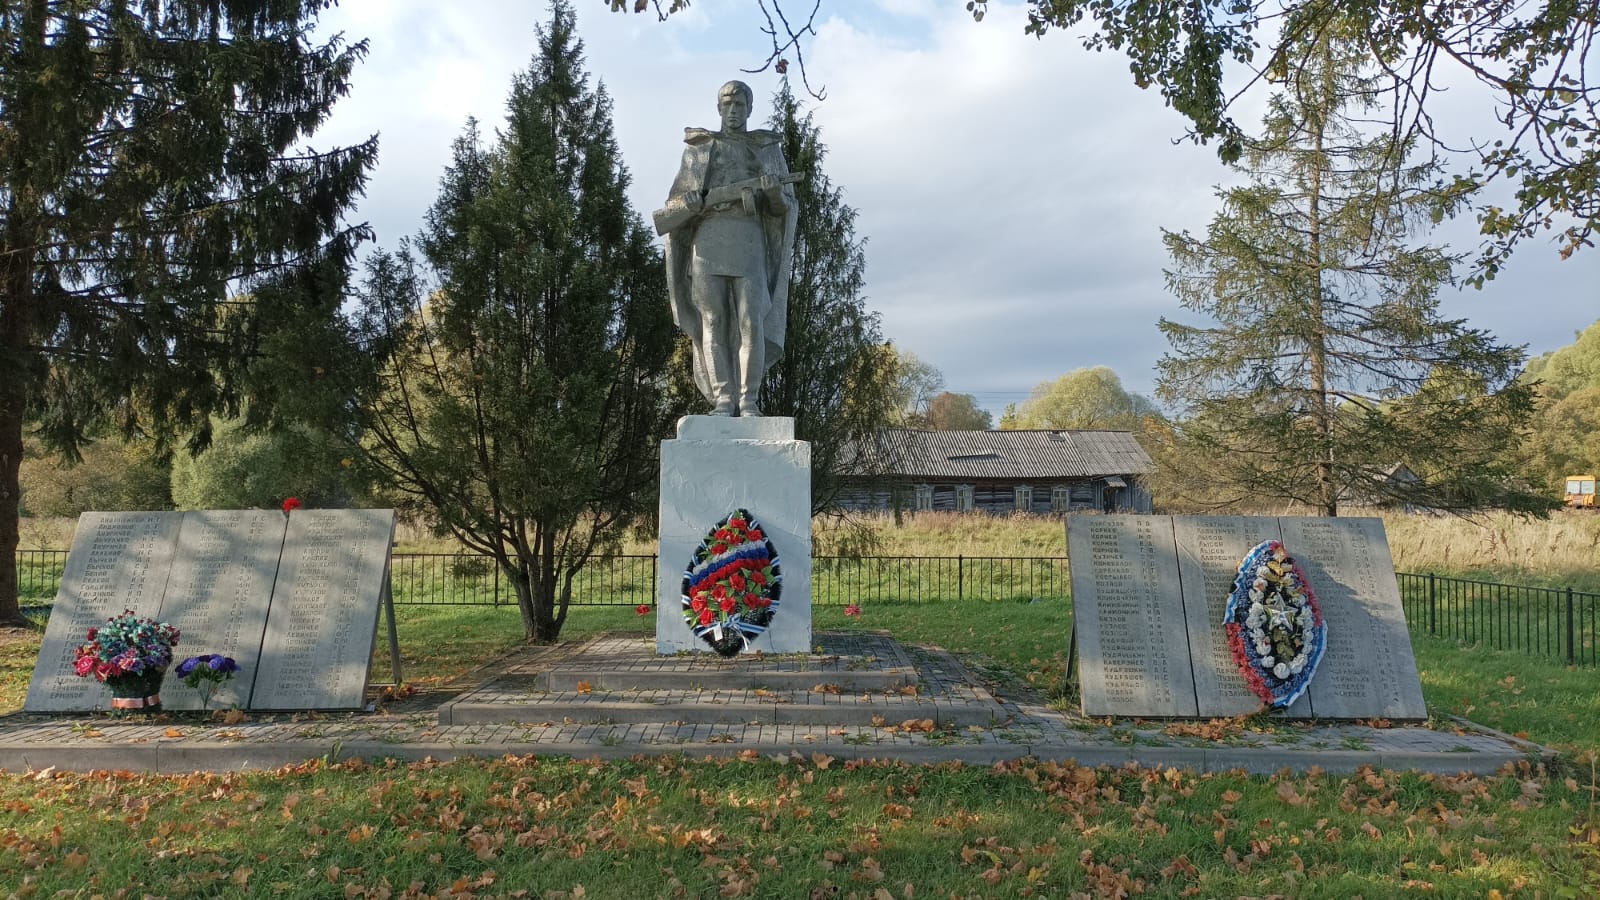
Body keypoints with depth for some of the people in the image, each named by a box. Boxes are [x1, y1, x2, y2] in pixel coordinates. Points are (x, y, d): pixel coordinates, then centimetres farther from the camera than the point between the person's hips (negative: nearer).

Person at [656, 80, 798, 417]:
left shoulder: (768, 148, 17)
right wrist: (691, 202, -11)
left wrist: (775, 191, -12)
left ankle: (749, 401, -6)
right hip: (708, 238, 1)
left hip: (749, 241, -1)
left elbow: (785, 207, 12)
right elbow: (673, 205, 13)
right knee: (713, 322, -5)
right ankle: (723, 400, -3)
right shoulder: (698, 148, 17)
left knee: (751, 322, -11)